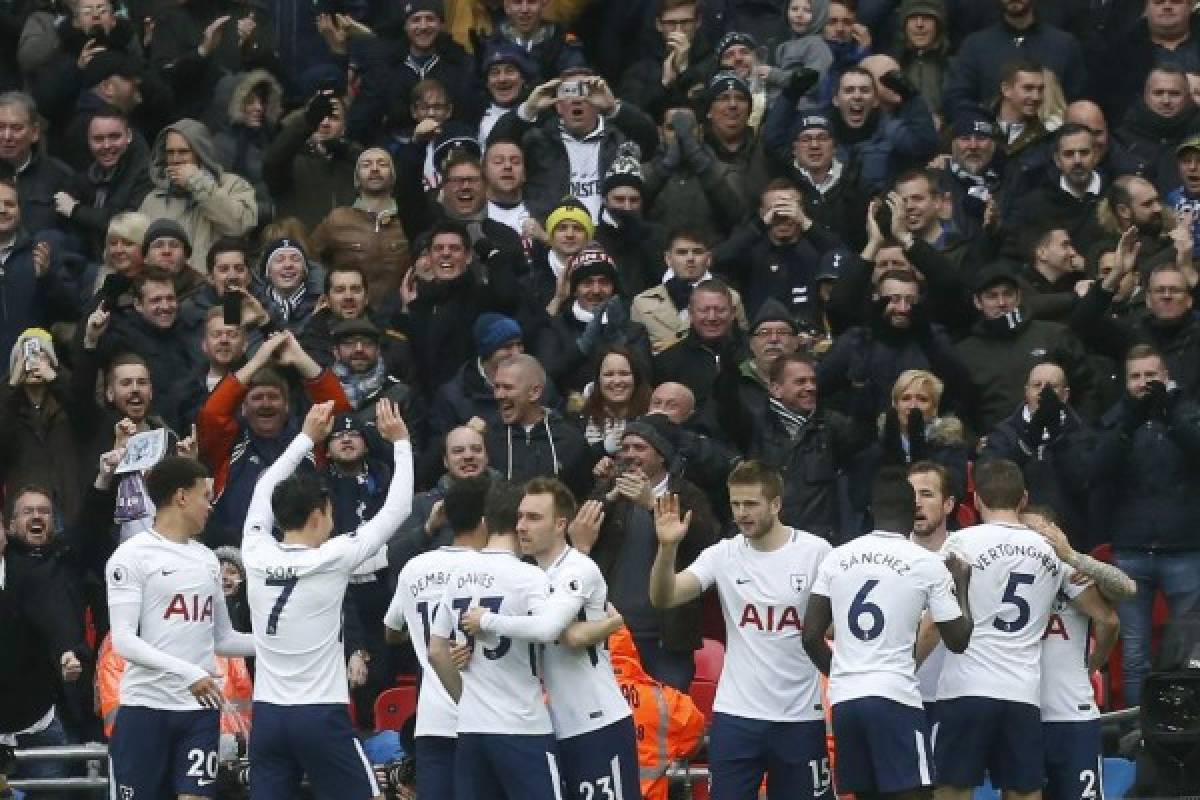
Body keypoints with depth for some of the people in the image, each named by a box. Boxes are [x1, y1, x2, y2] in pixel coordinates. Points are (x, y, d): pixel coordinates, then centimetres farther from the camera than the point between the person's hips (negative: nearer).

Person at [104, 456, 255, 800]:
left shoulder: (207, 559, 15)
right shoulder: (131, 556, -5)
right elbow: (123, 641, -13)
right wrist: (187, 672, -24)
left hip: (200, 707, 5)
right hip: (145, 706, -5)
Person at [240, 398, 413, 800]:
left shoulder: (257, 556, 1)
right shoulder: (331, 560, -10)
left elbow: (264, 492, 20)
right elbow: (396, 509, -2)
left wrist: (307, 438, 27)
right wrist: (401, 442, 9)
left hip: (267, 715, 4)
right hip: (320, 716, -4)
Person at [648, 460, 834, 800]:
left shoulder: (816, 552, -6)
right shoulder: (723, 555, 0)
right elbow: (663, 598, -10)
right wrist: (668, 546, -26)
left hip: (800, 716, -2)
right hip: (736, 714, 2)